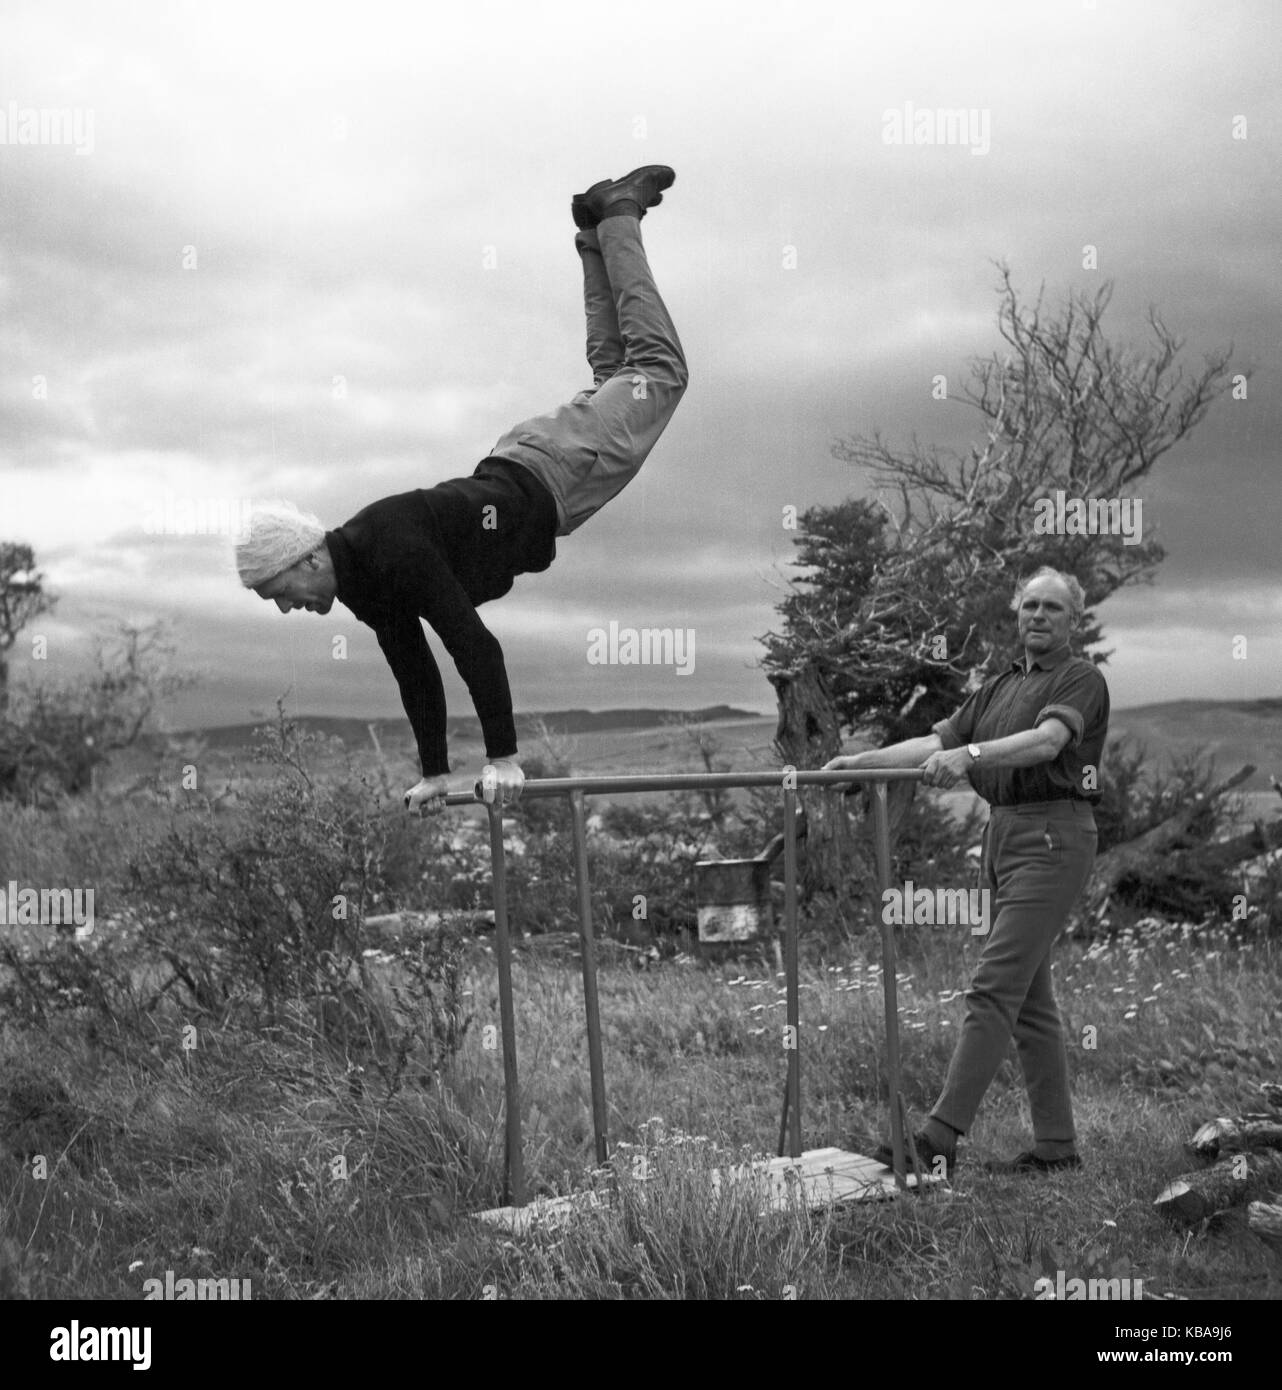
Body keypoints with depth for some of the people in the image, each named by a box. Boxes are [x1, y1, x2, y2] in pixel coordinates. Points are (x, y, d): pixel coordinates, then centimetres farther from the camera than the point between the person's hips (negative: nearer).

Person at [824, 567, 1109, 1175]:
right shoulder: (998, 687, 21)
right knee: (1028, 997, 9)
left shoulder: (1081, 679, -3)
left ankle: (941, 1137, -17)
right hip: (1001, 834, 9)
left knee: (993, 986, -14)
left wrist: (970, 753, -36)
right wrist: (864, 759, 2)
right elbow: (936, 740, 14)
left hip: (1051, 838, -9)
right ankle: (1056, 1144, 14)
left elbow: (1047, 741, -22)